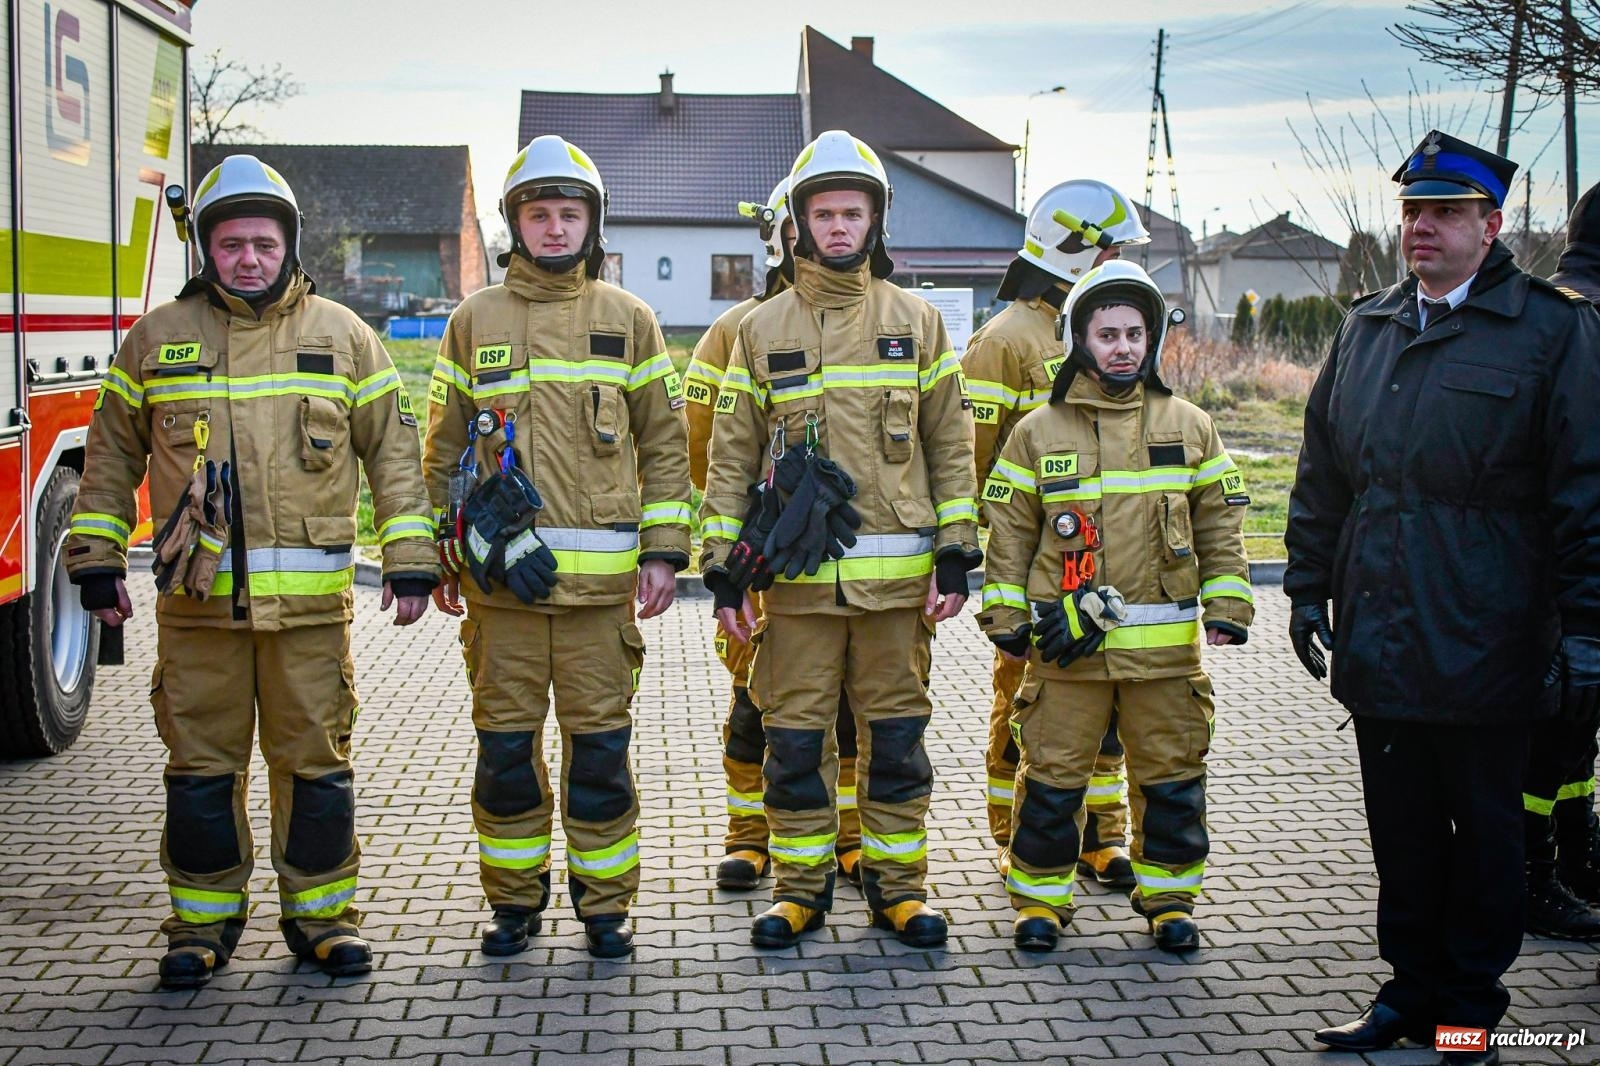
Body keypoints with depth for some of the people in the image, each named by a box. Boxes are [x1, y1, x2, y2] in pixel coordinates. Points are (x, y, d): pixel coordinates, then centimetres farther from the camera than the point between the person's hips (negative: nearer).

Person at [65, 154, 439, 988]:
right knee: (201, 764, 6)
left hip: (310, 600, 0)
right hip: (196, 597, 1)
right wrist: (96, 557, 9)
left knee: (315, 762, 5)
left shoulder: (341, 336, 7)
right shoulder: (156, 338, 9)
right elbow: (113, 454, 15)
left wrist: (410, 560, 1)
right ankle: (204, 921, 20)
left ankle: (321, 915, 18)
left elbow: (393, 451, 7)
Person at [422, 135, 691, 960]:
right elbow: (444, 450, 12)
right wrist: (442, 558, 7)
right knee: (506, 743, 6)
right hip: (500, 574, 1)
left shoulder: (627, 319, 8)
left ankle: (603, 902, 16)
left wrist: (664, 551, 2)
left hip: (600, 577, -1)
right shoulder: (474, 321, 9)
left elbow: (665, 443, 8)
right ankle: (514, 899, 20)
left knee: (600, 745, 3)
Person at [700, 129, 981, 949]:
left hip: (897, 575, 0)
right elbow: (732, 456, 6)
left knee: (895, 737, 7)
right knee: (795, 739, 4)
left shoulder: (916, 323, 8)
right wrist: (723, 571, 1)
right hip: (798, 575, 0)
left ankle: (898, 883, 19)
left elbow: (950, 445, 8)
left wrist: (955, 556, 0)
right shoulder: (762, 330, 7)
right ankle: (800, 886, 18)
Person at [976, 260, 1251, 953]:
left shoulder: (1189, 427, 7)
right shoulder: (1038, 433, 3)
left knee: (1172, 777, 9)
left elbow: (1220, 525, 10)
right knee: (1052, 775, 3)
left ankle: (1168, 895, 25)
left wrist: (1225, 607, 3)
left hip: (1166, 644, 2)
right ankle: (1041, 896, 19)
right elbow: (1008, 532, 6)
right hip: (1066, 644, -1)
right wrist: (1007, 617, 0)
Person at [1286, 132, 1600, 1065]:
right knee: (1401, 830, 13)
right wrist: (1309, 590, 12)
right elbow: (1323, 473, 16)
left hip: (1484, 652, -4)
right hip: (1379, 643, 5)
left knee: (1484, 831, 9)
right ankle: (1411, 990, 27)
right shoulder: (1367, 328, 11)